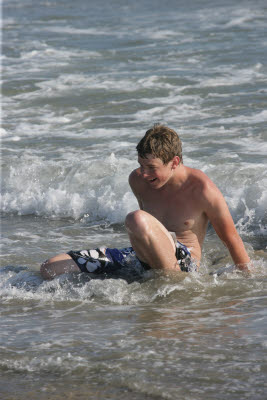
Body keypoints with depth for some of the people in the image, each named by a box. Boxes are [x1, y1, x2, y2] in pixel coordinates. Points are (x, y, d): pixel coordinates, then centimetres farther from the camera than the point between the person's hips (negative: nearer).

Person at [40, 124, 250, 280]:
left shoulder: (202, 189, -14)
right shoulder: (138, 180, 5)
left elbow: (231, 238, -2)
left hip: (182, 262, -7)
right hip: (144, 259, 7)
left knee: (137, 219, -38)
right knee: (50, 269, -6)